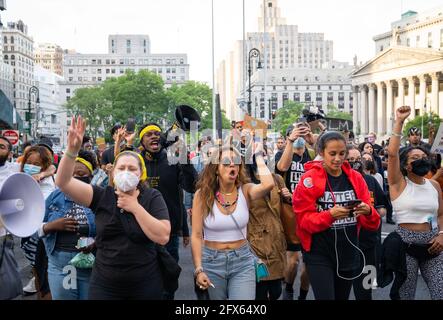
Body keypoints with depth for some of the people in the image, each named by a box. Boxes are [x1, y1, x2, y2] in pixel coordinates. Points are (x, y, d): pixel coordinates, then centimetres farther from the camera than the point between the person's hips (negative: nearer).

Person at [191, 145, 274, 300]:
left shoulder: (245, 191, -6)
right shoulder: (203, 194, -8)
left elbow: (268, 184, -28)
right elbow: (196, 235, -7)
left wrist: (258, 156, -15)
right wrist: (198, 269, -14)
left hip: (242, 261, 0)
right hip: (212, 261, 0)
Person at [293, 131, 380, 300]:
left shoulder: (356, 178, 2)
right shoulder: (310, 179, -9)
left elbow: (372, 223, 3)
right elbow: (304, 219, -11)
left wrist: (367, 212, -20)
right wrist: (330, 215, -27)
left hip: (349, 253, 5)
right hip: (319, 254, -4)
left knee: (342, 297, 18)